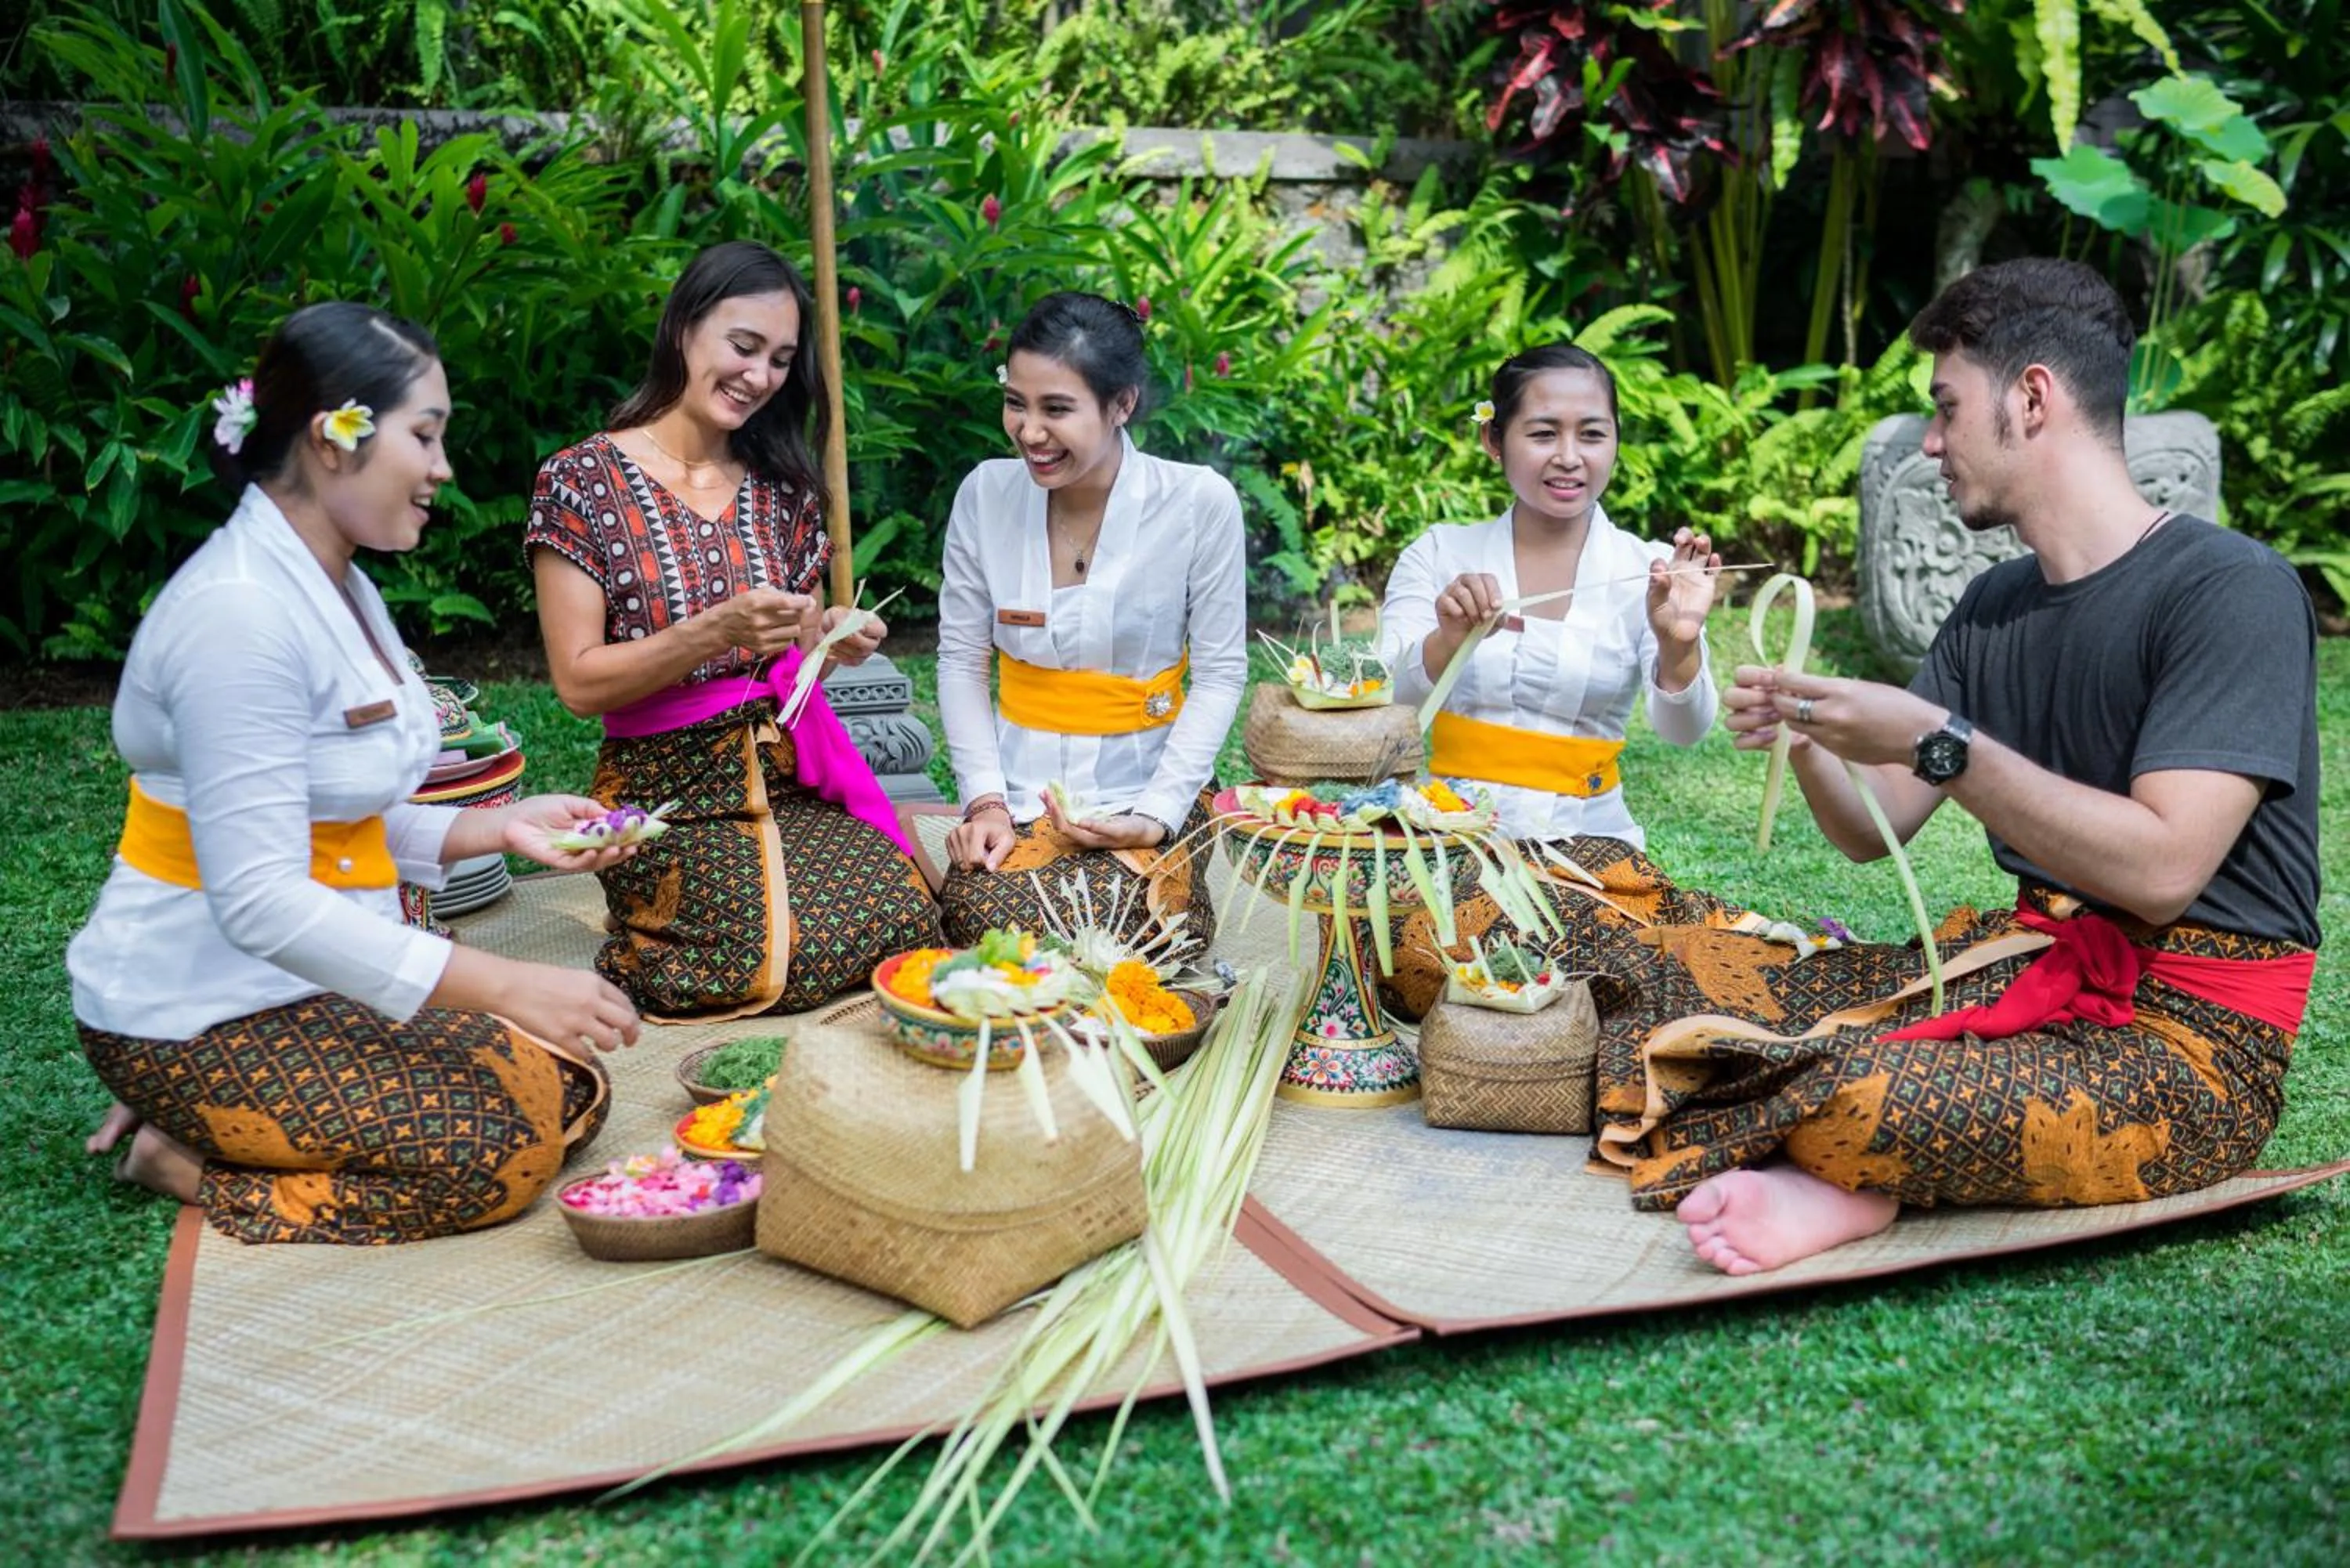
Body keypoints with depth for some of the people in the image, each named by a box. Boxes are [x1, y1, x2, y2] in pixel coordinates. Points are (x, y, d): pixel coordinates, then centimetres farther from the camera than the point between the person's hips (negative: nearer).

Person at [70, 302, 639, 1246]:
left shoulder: (337, 589, 6)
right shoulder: (240, 612, -24)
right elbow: (259, 900, -29)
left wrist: (500, 827, -3)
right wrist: (505, 988, -31)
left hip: (311, 986, 9)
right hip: (198, 1019, -9)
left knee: (570, 1090, 1)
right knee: (504, 1146, -17)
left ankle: (200, 1124, 8)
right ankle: (186, 1166, -1)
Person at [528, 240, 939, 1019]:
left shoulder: (782, 488, 12)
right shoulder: (584, 480, -4)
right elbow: (578, 682, -9)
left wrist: (832, 640, -6)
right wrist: (718, 631, -22)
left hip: (789, 782, 5)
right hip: (667, 798, -4)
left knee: (907, 920, -21)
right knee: (775, 958, -27)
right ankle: (644, 951, 6)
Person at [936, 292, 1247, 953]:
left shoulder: (1199, 502, -11)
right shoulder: (986, 492, -3)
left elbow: (1220, 674, -7)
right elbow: (961, 659, 1)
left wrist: (1157, 814, -16)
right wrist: (987, 799, -10)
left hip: (1144, 790, -1)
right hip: (1020, 792, 2)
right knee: (982, 917, -27)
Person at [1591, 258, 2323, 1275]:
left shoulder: (2231, 589, -14)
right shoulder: (1993, 608, 11)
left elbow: (2163, 869, -24)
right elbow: (1872, 832, 10)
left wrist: (1936, 742, -24)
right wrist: (1804, 738, -10)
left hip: (2187, 1036, -8)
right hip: (2028, 966, 8)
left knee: (1868, 1095, -35)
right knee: (1688, 970, -2)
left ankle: (1839, 1177, -4)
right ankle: (1850, 1181, -17)